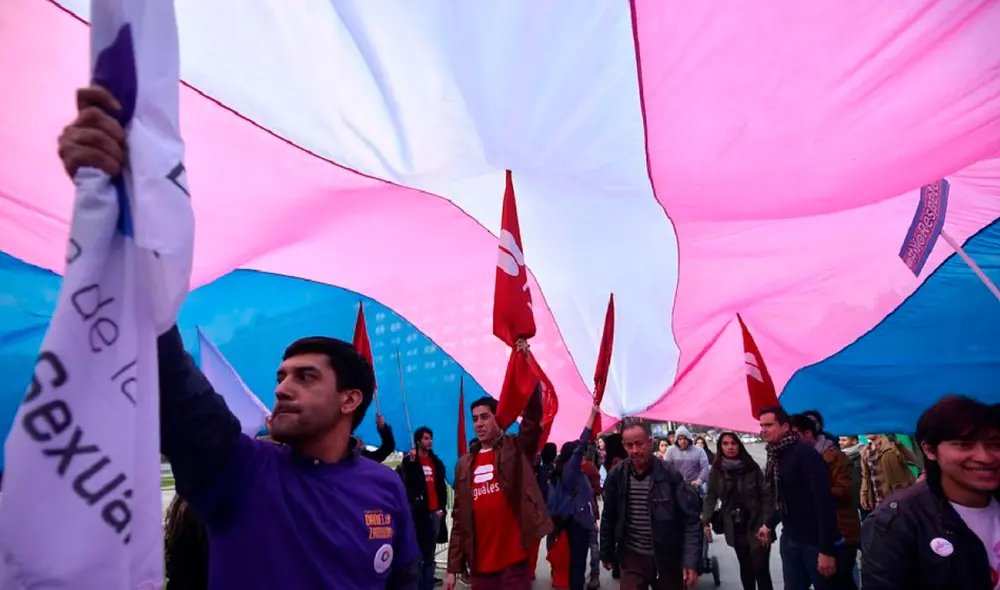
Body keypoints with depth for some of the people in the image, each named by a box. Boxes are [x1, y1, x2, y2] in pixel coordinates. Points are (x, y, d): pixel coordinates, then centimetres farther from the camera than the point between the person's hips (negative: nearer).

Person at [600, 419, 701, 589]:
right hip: (632, 558, 1)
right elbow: (609, 518, 6)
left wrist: (691, 561, -16)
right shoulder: (617, 475, -6)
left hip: (667, 558, -1)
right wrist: (606, 553, 11)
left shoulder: (669, 474, -14)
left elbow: (691, 519, -10)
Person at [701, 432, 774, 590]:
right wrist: (705, 522, -9)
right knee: (745, 567, 12)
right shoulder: (716, 471, -2)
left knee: (760, 569, -4)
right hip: (734, 527, 2)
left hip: (756, 525, -2)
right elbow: (710, 497, 1)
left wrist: (767, 524, -10)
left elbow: (766, 495, -4)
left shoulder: (752, 467, -6)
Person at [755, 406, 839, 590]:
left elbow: (823, 500, -23)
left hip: (815, 540, -7)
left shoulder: (804, 453, -19)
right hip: (790, 538, 7)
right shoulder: (775, 456, 6)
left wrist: (826, 550, -24)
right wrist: (769, 524, 14)